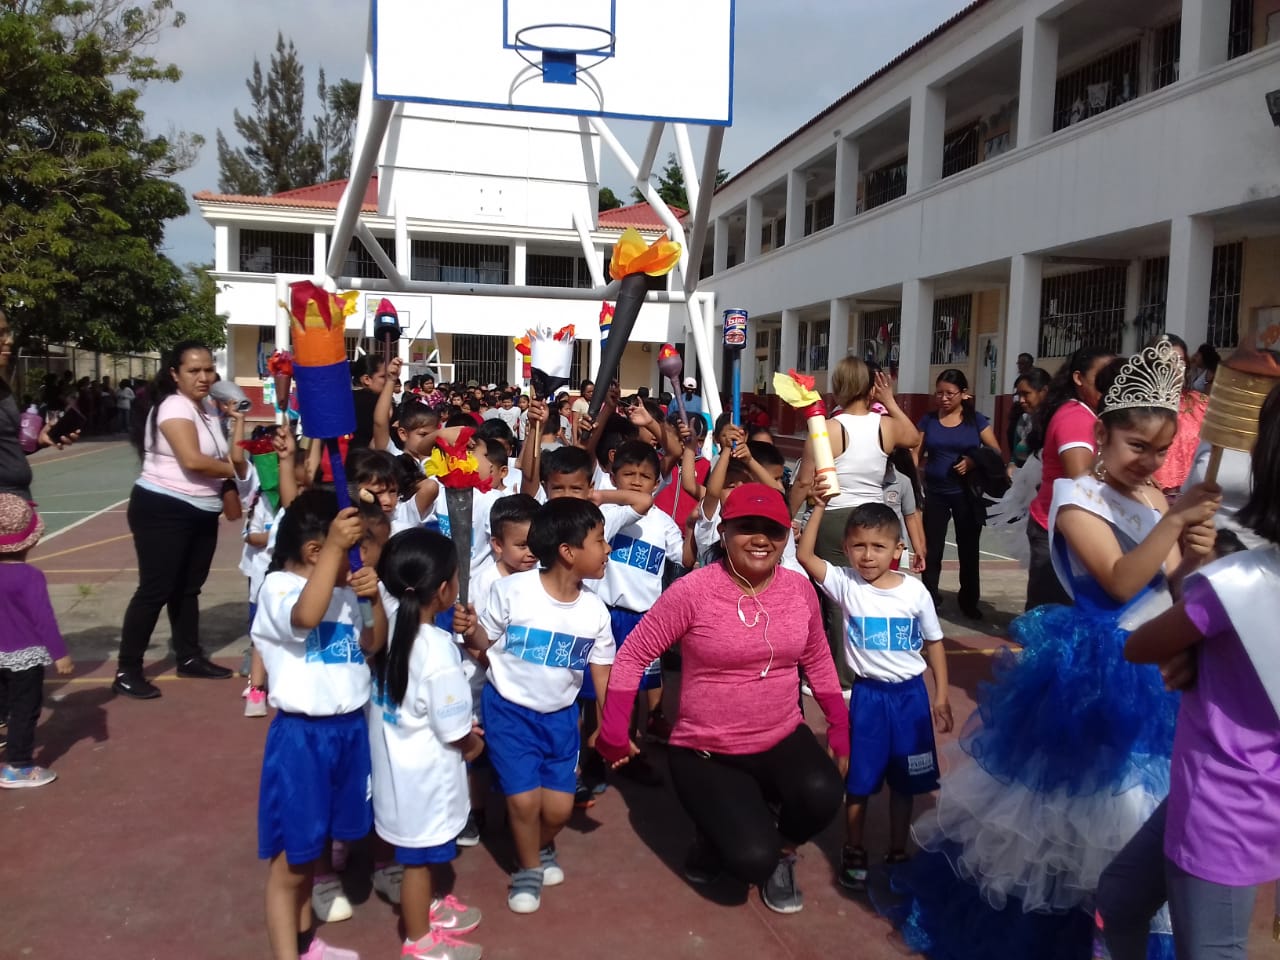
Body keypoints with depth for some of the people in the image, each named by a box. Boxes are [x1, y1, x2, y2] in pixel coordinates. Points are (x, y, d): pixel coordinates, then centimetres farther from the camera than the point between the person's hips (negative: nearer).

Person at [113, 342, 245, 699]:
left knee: (188, 587, 17)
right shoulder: (174, 407, -16)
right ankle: (127, 671, 2)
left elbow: (221, 455, 19)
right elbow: (192, 460, -28)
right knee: (155, 590, -6)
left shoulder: (209, 407, 11)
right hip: (163, 510, -9)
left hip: (201, 512, 9)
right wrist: (235, 470, -14)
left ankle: (189, 657, 29)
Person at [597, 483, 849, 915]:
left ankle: (780, 851, 9)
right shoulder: (692, 591, -17)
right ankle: (720, 836, 20)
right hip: (706, 753, -3)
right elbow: (633, 655, -10)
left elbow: (817, 659, 12)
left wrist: (840, 727, 8)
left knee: (822, 795, -28)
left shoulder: (800, 589, -3)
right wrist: (614, 731, -12)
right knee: (752, 861, -20)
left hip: (783, 739, 4)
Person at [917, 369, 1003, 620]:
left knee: (968, 549, 11)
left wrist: (974, 462, -20)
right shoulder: (928, 420, 1)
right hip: (935, 493, 1)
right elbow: (916, 455, 1)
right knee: (931, 550, 4)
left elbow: (996, 453, -2)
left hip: (967, 494, -1)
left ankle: (969, 601, 27)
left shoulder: (977, 420, -2)